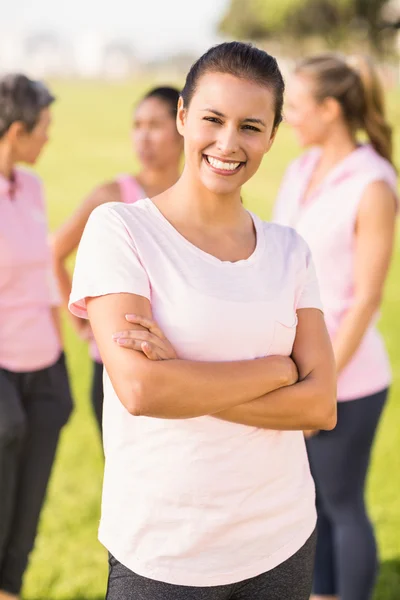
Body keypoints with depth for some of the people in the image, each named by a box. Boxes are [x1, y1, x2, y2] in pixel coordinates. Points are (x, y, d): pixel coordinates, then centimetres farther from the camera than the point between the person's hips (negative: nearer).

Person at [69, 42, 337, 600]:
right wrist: (277, 369, -11)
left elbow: (321, 405, -6)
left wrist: (185, 380, -17)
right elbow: (139, 387, -21)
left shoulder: (288, 250, 4)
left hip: (283, 538, 4)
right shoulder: (119, 228, -8)